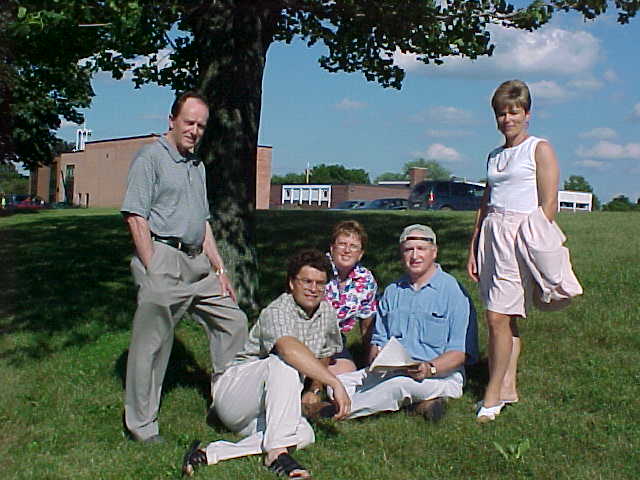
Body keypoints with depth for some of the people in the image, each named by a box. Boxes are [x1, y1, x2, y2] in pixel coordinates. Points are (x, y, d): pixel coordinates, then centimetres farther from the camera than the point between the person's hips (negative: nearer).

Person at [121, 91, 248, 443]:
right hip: (163, 259, -8)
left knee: (233, 322, 11)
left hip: (198, 262, 8)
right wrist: (154, 273, -17)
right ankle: (141, 425, 10)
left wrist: (219, 269, 17)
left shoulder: (197, 165, 21)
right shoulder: (151, 157, -5)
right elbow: (136, 217, -12)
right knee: (152, 341, -2)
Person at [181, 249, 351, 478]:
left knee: (305, 435, -26)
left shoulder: (327, 313, 7)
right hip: (234, 392, -7)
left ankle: (210, 453, -27)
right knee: (284, 363, -34)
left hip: (265, 410, 7)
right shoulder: (276, 312, -17)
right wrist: (335, 383, -41)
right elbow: (290, 349, -39)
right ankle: (278, 452, -39)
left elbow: (323, 357, 25)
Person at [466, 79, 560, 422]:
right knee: (505, 318, 8)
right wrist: (473, 250, 16)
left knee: (498, 317, -11)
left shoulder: (540, 149, -1)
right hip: (491, 233, 6)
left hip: (521, 232, -6)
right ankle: (508, 387, 15)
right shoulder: (495, 156, 19)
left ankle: (493, 395, -2)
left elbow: (549, 204, -7)